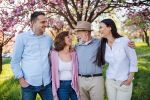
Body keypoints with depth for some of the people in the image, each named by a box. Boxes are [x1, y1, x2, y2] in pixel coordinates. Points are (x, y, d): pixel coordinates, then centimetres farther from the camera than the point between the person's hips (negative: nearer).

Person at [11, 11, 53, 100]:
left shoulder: (48, 38, 6)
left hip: (47, 83, 3)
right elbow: (15, 61, -1)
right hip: (29, 84, -3)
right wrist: (21, 78, -9)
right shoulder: (22, 37, -3)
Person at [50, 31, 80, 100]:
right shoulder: (54, 53, -6)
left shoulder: (73, 53, 0)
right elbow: (53, 72, -4)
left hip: (74, 85, 2)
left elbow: (76, 71, 4)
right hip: (61, 86, -2)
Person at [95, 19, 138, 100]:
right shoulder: (103, 46, -2)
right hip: (110, 81, 4)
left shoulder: (124, 41, -16)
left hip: (124, 82, -4)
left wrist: (130, 79, -12)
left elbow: (133, 60, -10)